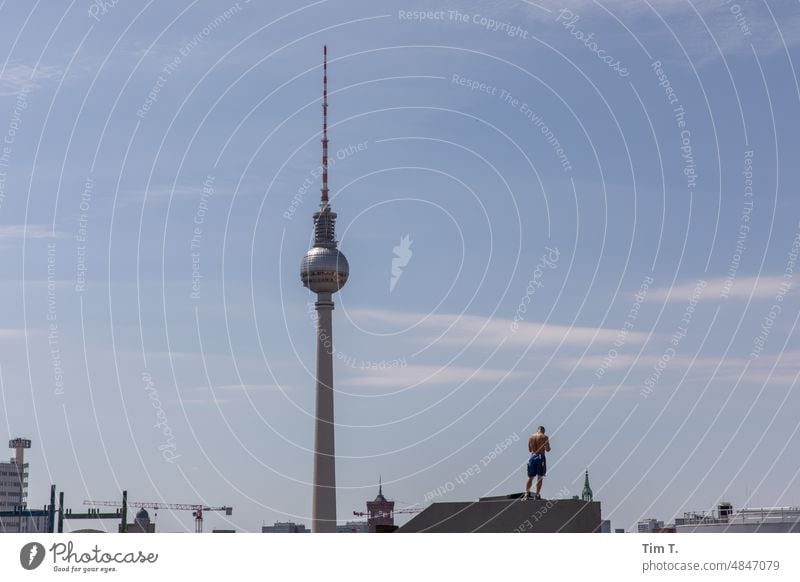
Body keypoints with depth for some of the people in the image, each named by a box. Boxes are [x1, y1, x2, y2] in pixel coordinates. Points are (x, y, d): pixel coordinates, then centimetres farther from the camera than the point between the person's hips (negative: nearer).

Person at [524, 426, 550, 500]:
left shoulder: (531, 437, 10)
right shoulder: (545, 437, -1)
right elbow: (547, 450, -5)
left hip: (532, 456, 3)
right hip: (541, 456, -3)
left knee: (530, 477, 10)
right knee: (539, 477, 0)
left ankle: (527, 493, -2)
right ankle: (537, 495, -6)